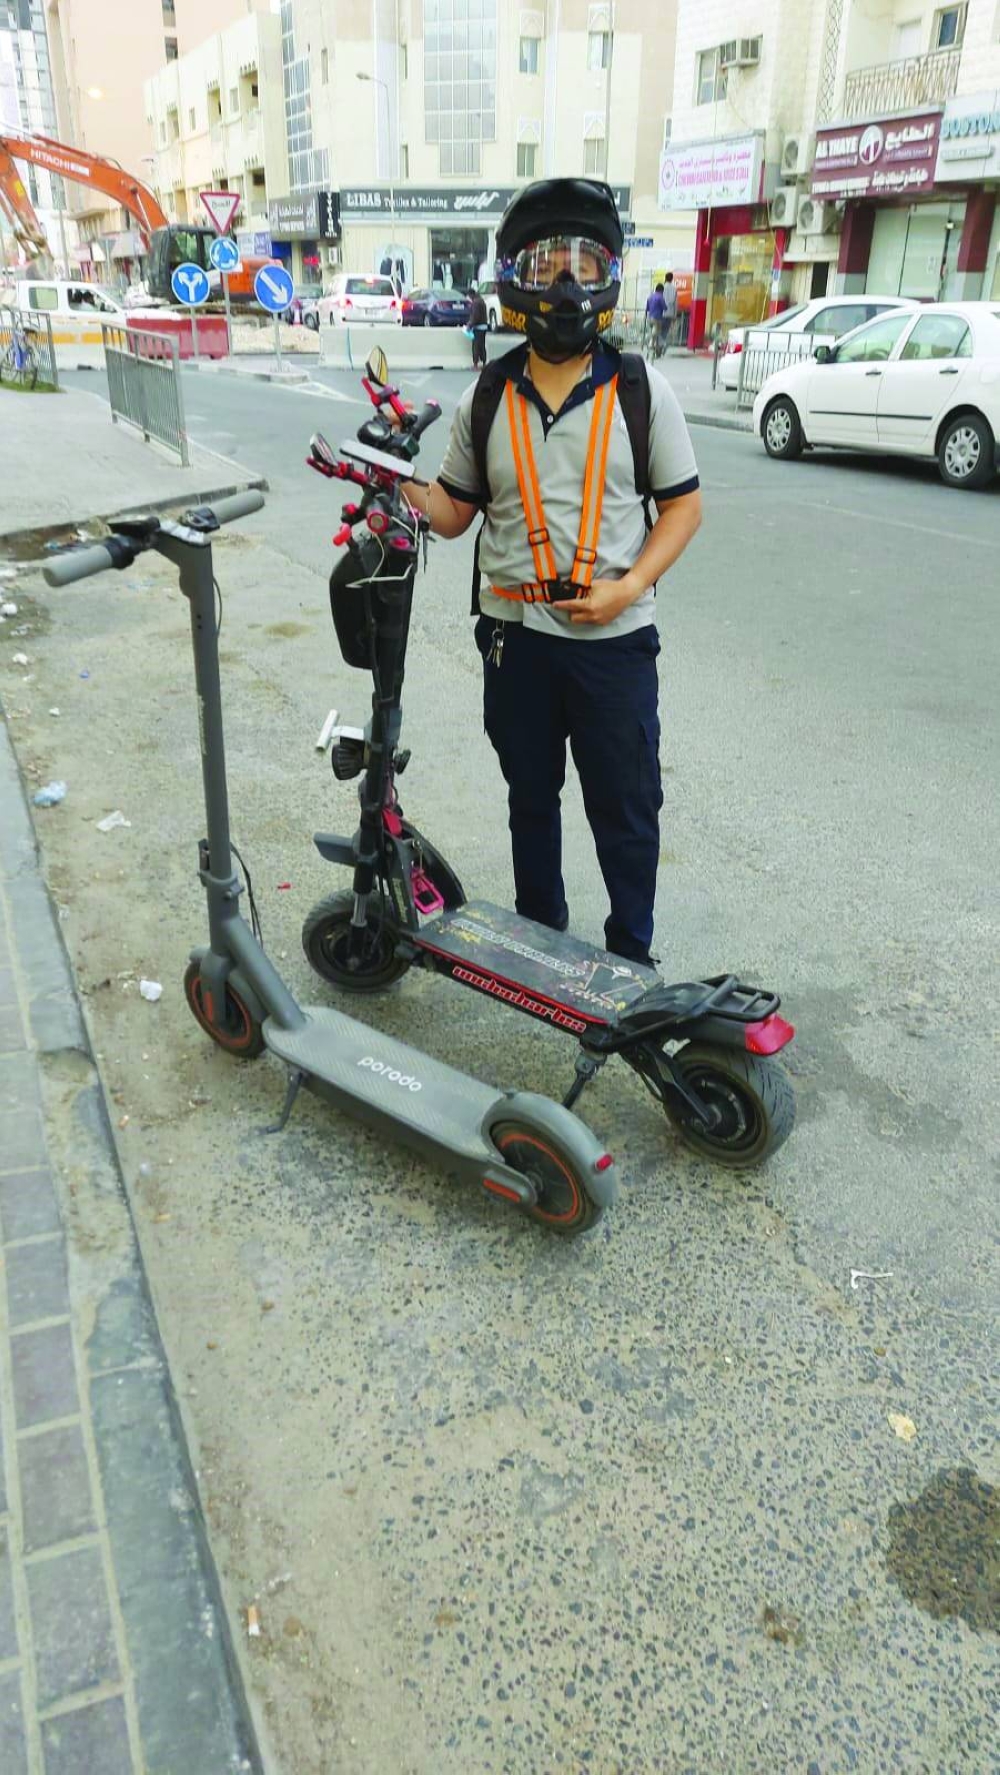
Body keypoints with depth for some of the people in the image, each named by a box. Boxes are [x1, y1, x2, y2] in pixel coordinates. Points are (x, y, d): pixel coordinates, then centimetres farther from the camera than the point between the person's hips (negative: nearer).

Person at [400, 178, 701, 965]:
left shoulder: (641, 391, -3)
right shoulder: (487, 397, 2)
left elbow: (683, 505, -1)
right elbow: (455, 511, 8)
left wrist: (627, 587, -15)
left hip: (613, 639, -2)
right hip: (517, 634, 2)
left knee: (626, 809, 7)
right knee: (530, 798, 17)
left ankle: (632, 952, 26)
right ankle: (539, 931, 37)